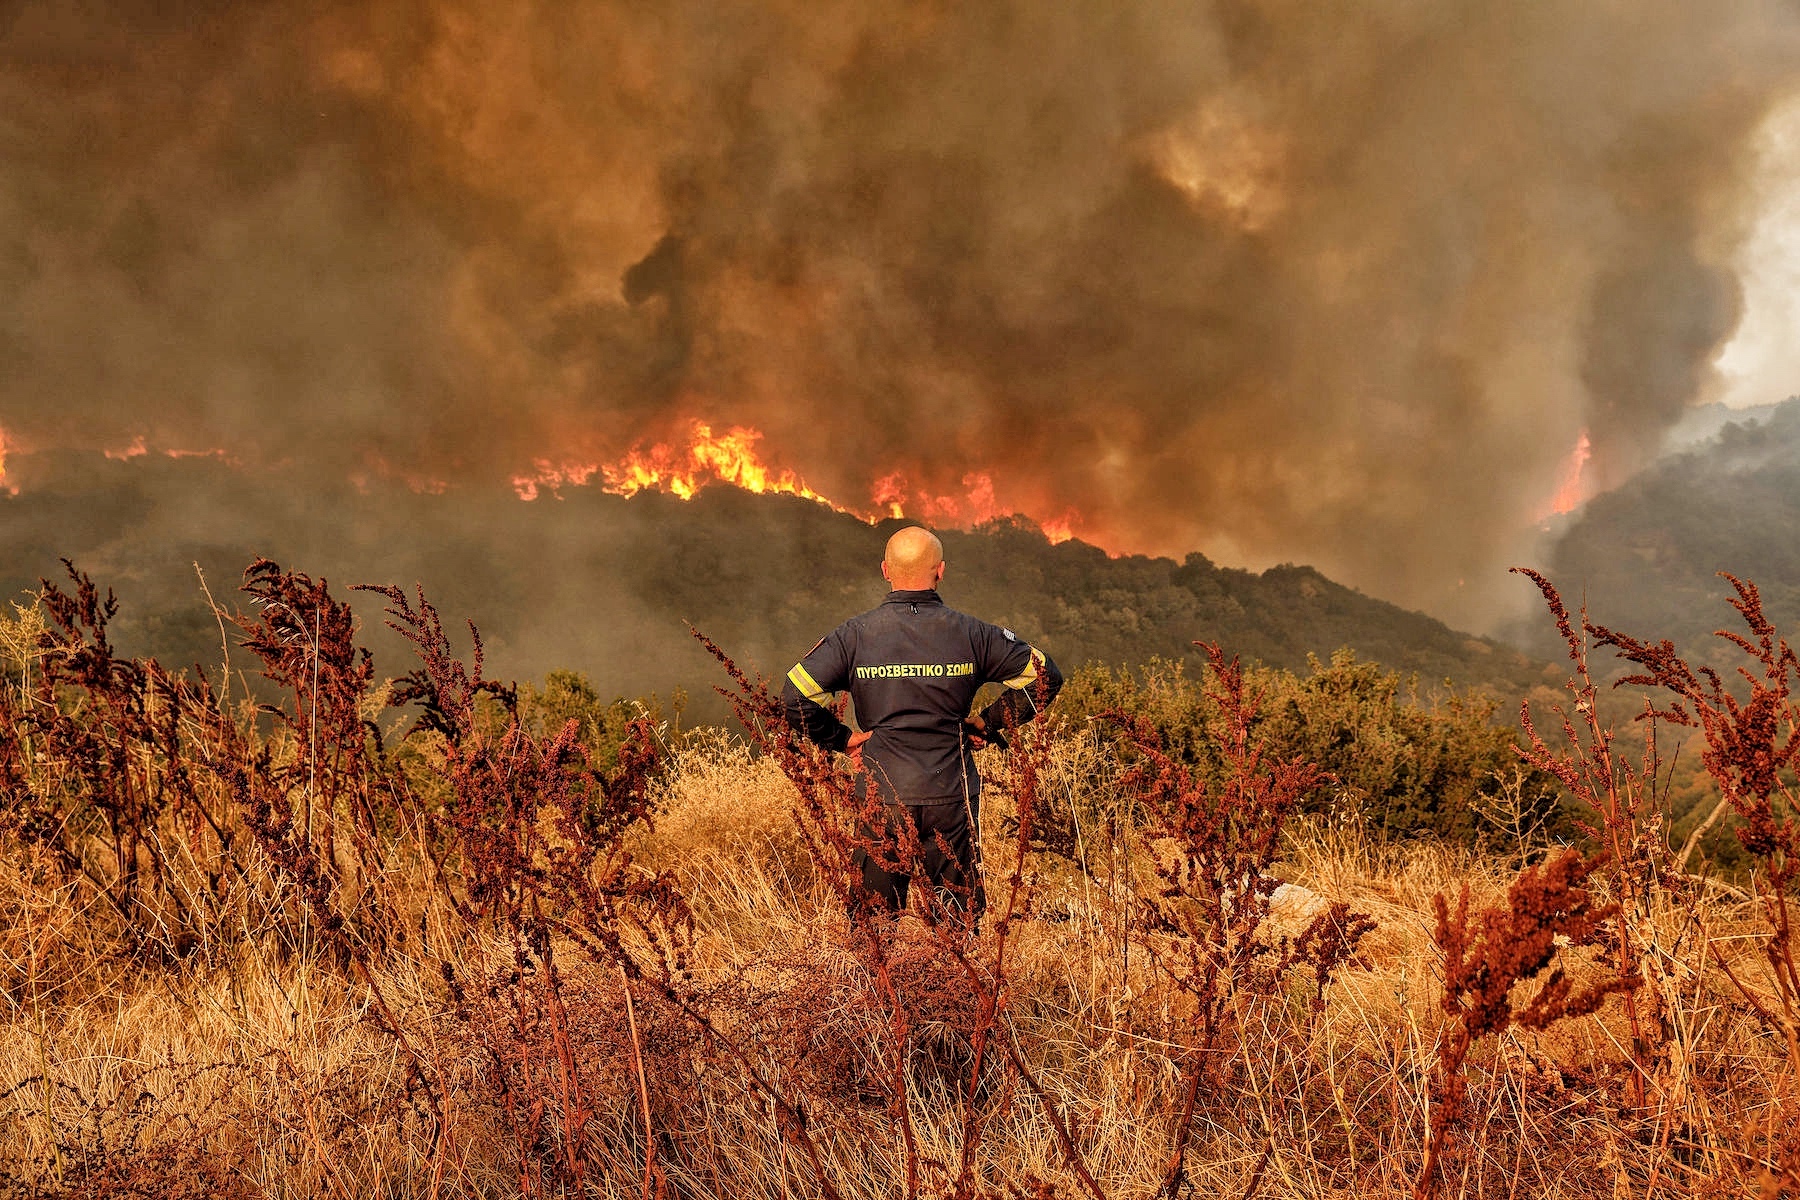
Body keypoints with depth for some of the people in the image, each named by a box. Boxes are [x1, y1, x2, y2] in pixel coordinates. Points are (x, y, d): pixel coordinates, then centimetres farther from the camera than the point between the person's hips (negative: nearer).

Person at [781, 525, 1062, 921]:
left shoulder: (854, 636, -3)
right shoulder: (970, 634, -2)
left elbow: (796, 696, -9)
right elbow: (1045, 677, 1)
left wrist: (842, 738, 3)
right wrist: (989, 723, 8)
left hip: (881, 798, 0)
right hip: (952, 797, 0)